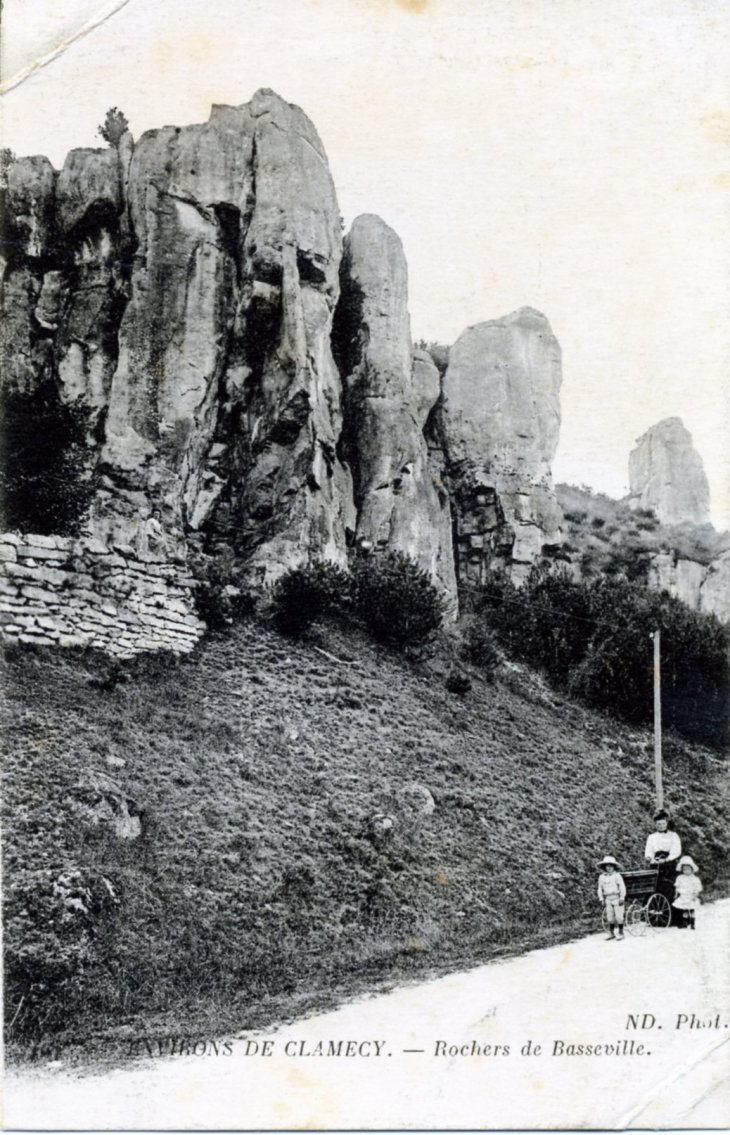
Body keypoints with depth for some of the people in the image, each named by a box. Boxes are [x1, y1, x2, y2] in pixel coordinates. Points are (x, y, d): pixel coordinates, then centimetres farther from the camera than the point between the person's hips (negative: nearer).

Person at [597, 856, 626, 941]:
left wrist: (622, 898, -9)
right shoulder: (601, 877, 8)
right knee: (610, 917, 6)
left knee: (619, 917, -2)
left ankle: (620, 933, 6)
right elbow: (600, 889, 14)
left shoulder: (617, 876, -5)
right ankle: (611, 933, 15)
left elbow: (622, 887, -5)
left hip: (617, 898, -4)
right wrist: (601, 899, 11)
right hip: (608, 899, 4)